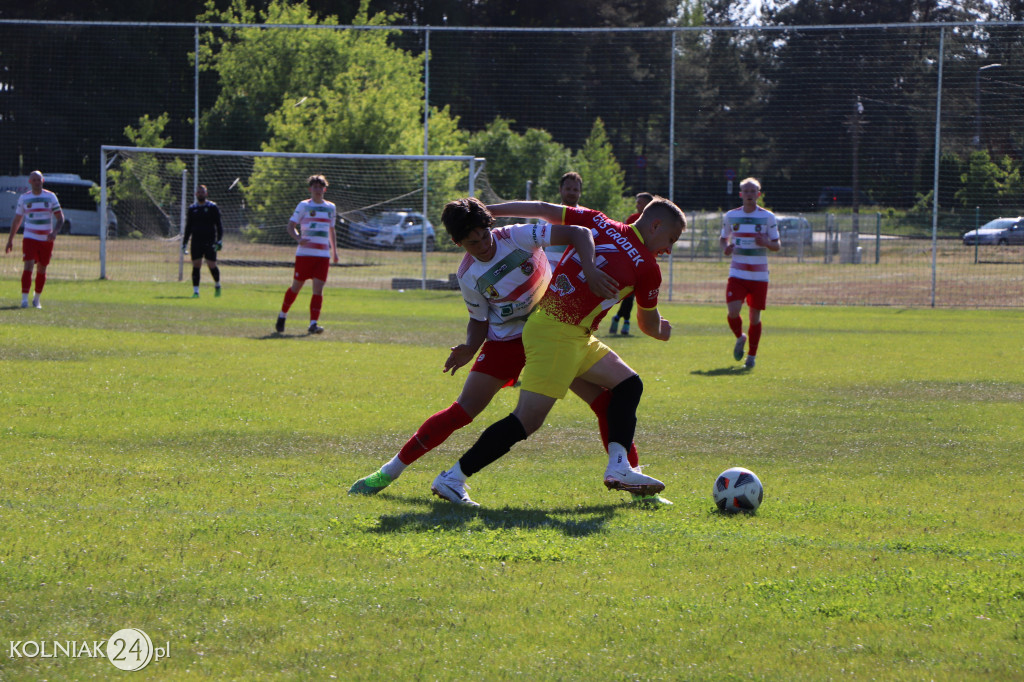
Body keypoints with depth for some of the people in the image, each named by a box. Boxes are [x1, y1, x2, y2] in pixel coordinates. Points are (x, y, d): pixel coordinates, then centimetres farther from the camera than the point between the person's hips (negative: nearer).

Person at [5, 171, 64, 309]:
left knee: (41, 270, 6)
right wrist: (10, 240, 11)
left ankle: (36, 299, 21)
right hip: (30, 238, -1)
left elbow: (60, 218, 3)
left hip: (46, 240, 1)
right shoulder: (24, 198, 4)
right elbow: (16, 220, 13)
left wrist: (54, 232, -16)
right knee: (28, 266, -16)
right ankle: (24, 299, -18)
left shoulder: (51, 197, 3)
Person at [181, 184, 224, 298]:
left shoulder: (213, 207, 2)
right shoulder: (192, 208, 11)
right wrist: (184, 242, 12)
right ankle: (195, 291, -2)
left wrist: (220, 240, -9)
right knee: (196, 266, -5)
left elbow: (219, 225, 2)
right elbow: (188, 227, 17)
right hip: (196, 241, 3)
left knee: (212, 266, -5)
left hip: (209, 242, -3)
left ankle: (217, 285, 22)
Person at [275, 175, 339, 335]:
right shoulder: (304, 205, 2)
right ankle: (282, 315, 24)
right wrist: (298, 238, -19)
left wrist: (334, 251, 16)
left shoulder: (331, 207, 15)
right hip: (304, 253, -3)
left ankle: (313, 323, -10)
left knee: (318, 288, -9)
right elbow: (290, 226, 0)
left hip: (323, 255, 3)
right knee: (296, 286, 3)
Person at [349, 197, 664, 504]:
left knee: (605, 401, -12)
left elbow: (578, 233, -23)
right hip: (507, 339, 0)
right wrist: (470, 349, -17)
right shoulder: (468, 275, -8)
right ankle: (391, 469, 2)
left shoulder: (517, 237, -18)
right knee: (463, 410, -9)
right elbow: (479, 320, 4)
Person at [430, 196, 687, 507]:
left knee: (628, 384, 13)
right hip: (557, 335, -10)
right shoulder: (647, 267, -5)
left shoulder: (597, 222, 10)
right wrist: (662, 331, 36)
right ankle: (452, 478, -10)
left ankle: (618, 467, 7)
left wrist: (486, 211, 18)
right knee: (528, 420, -12)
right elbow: (649, 325, 12)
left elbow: (542, 209, 10)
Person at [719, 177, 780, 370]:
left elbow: (777, 245, 6)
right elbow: (723, 238, 19)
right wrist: (725, 247, -5)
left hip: (759, 276, 0)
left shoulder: (768, 217, 2)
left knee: (755, 316, 2)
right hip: (737, 274, 0)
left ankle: (751, 356, 19)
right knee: (733, 312, -15)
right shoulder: (730, 216, 6)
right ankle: (740, 338, 18)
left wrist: (767, 243, -17)